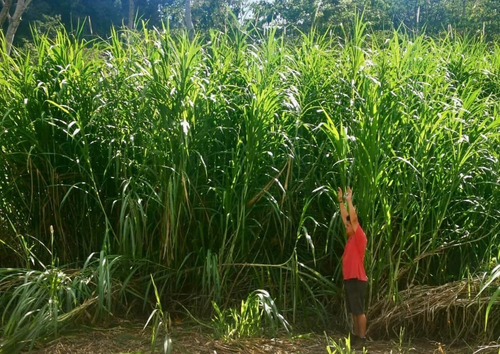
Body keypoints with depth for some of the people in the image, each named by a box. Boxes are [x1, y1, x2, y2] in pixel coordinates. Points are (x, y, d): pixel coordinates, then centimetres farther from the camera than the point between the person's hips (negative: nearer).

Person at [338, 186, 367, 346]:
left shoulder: (359, 238, -10)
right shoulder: (351, 238, 12)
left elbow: (354, 219, -20)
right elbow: (345, 218, 17)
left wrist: (349, 200, -16)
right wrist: (341, 201, 17)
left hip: (357, 280, -9)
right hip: (348, 279, 9)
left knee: (359, 311, -4)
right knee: (353, 311, 13)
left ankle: (362, 337, 0)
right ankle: (355, 335, 19)